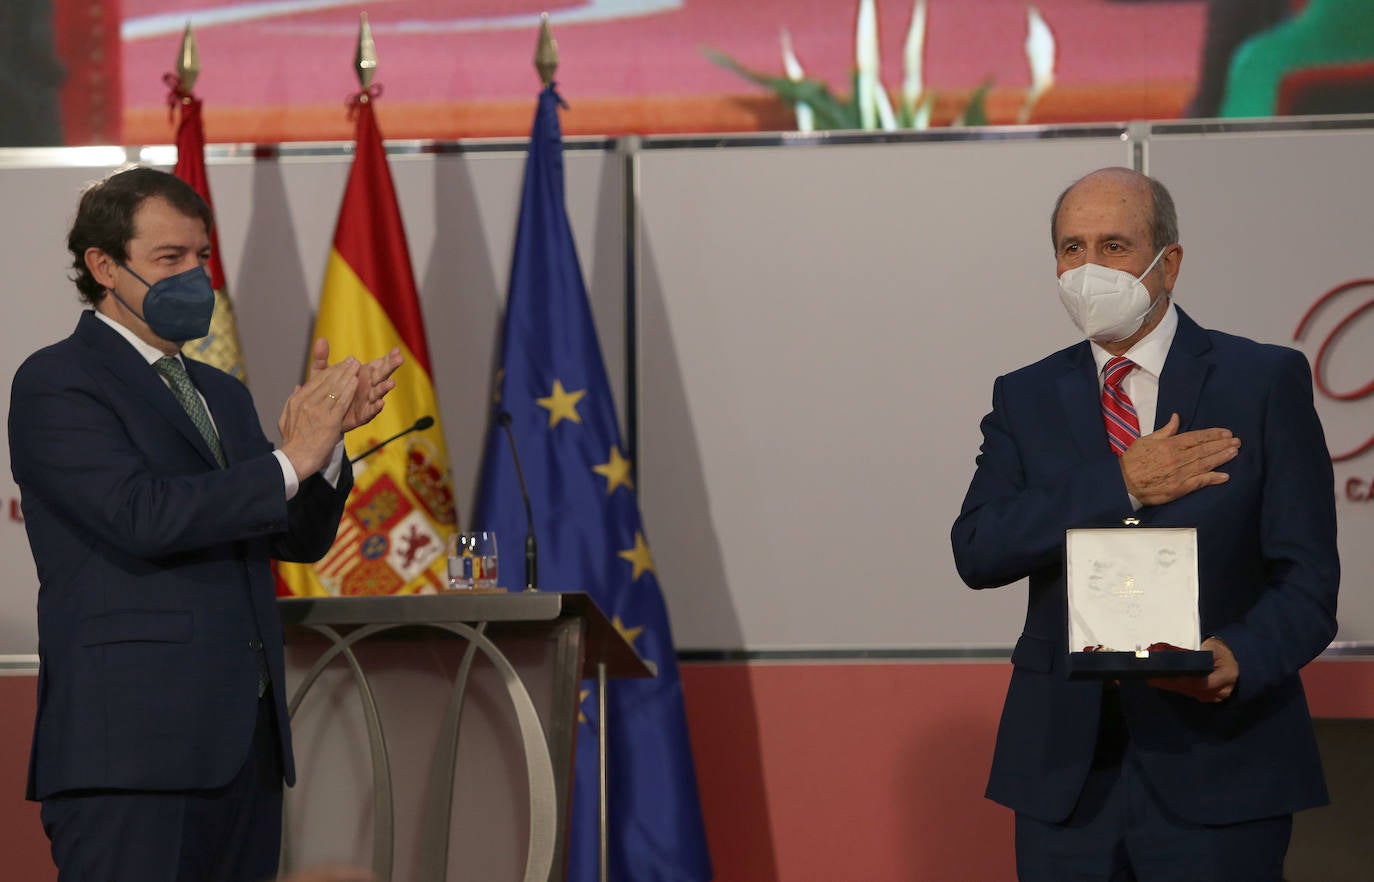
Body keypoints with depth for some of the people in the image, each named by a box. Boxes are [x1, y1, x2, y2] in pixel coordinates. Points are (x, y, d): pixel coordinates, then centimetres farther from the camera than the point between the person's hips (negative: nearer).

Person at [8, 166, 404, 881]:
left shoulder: (221, 394, 22)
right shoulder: (55, 383, -3)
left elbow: (300, 538, 16)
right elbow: (142, 516, -17)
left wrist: (325, 432, -2)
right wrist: (292, 458, -15)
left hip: (243, 739, 8)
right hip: (130, 740, -8)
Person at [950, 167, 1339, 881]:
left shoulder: (1266, 382, 1)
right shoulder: (1026, 397, 10)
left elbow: (1306, 577, -5)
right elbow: (976, 552, -4)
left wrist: (1239, 659, -24)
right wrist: (1122, 487, -14)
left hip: (1217, 769, -3)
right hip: (1066, 771, 3)